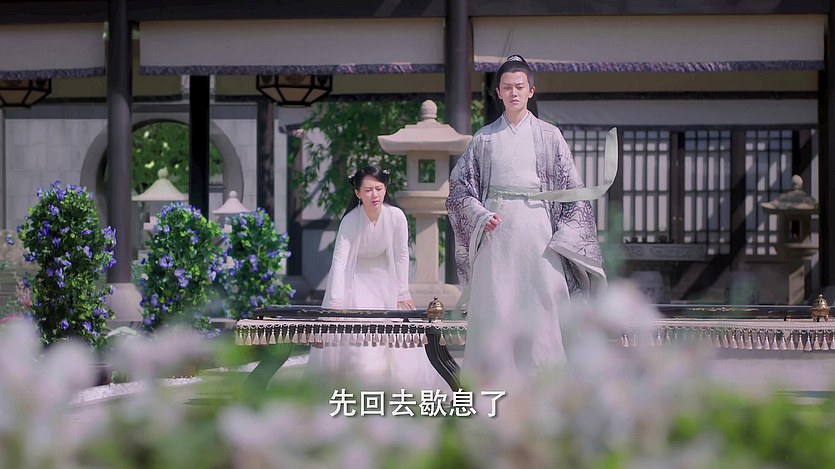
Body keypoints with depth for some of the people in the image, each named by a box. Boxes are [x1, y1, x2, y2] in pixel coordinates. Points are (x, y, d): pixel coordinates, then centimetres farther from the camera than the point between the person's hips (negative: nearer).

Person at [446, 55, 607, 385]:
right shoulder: (484, 138, 11)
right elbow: (460, 185, 11)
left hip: (537, 231, -1)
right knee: (492, 306, -5)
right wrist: (481, 216, -6)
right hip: (495, 231, 1)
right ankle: (492, 382, -3)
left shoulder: (549, 136, 7)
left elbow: (572, 189, 6)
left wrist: (563, 235, -4)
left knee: (539, 305, -6)